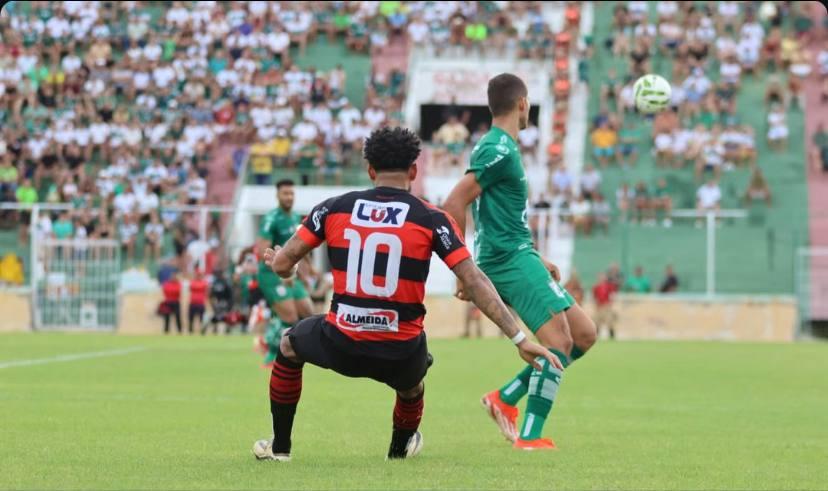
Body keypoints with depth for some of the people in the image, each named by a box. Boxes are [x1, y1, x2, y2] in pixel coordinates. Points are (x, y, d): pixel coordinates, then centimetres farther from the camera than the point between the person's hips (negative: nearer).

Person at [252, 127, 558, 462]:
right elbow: (475, 283, -10)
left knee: (289, 345, 34)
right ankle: (400, 447, 61)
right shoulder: (431, 220, -5)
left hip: (341, 346, 0)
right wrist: (520, 339, -9)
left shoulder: (334, 208, 0)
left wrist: (278, 262, 29)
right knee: (411, 383, 38)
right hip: (401, 356, 0)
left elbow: (282, 264, 3)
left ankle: (280, 446, 39)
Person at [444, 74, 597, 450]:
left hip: (517, 258, 10)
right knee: (558, 340, -18)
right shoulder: (500, 149, -12)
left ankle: (506, 399, 7)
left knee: (584, 334, 7)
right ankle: (530, 437, -21)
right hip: (511, 259, -10)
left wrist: (536, 260, 27)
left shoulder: (499, 147, 20)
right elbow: (453, 205, -20)